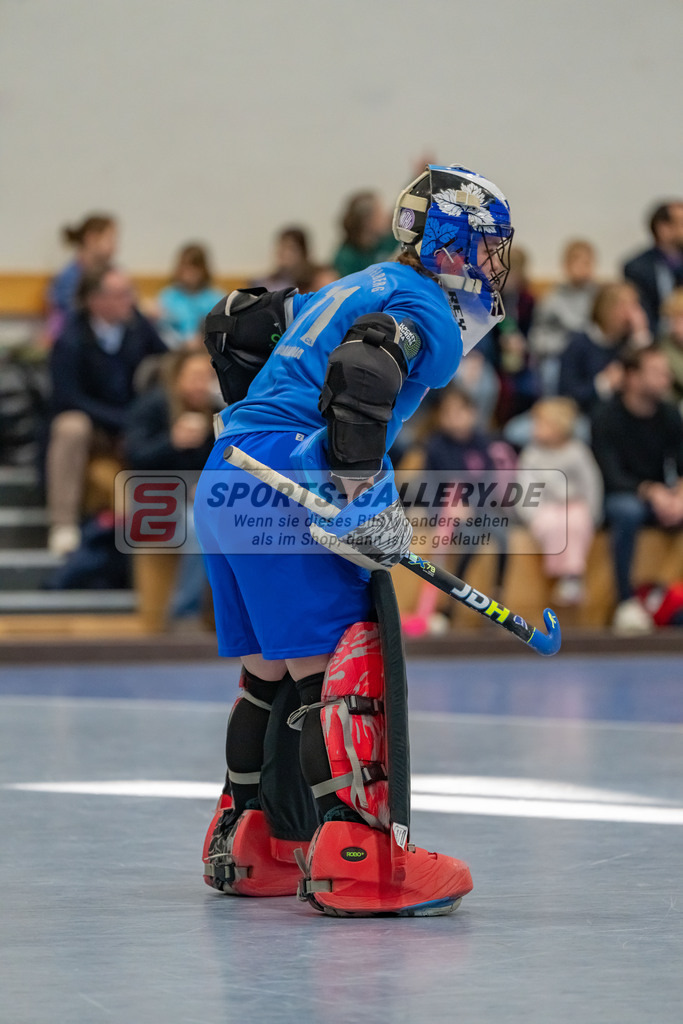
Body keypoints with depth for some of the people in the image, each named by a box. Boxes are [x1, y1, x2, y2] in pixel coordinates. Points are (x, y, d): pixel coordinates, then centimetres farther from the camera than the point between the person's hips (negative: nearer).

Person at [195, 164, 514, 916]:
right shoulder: (427, 312, -4)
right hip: (285, 491, -10)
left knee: (271, 669, 19)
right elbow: (358, 378, -23)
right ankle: (349, 858, -23)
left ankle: (245, 846, 27)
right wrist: (367, 498, -22)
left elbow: (233, 328, 32)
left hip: (222, 483, 10)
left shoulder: (359, 290, 25)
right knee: (338, 666, -14)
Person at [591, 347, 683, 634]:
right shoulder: (607, 417, -11)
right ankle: (626, 602, -35)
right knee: (628, 511, -39)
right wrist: (651, 491, -35)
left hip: (660, 498, 5)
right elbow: (611, 476, -19)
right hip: (618, 498, -5)